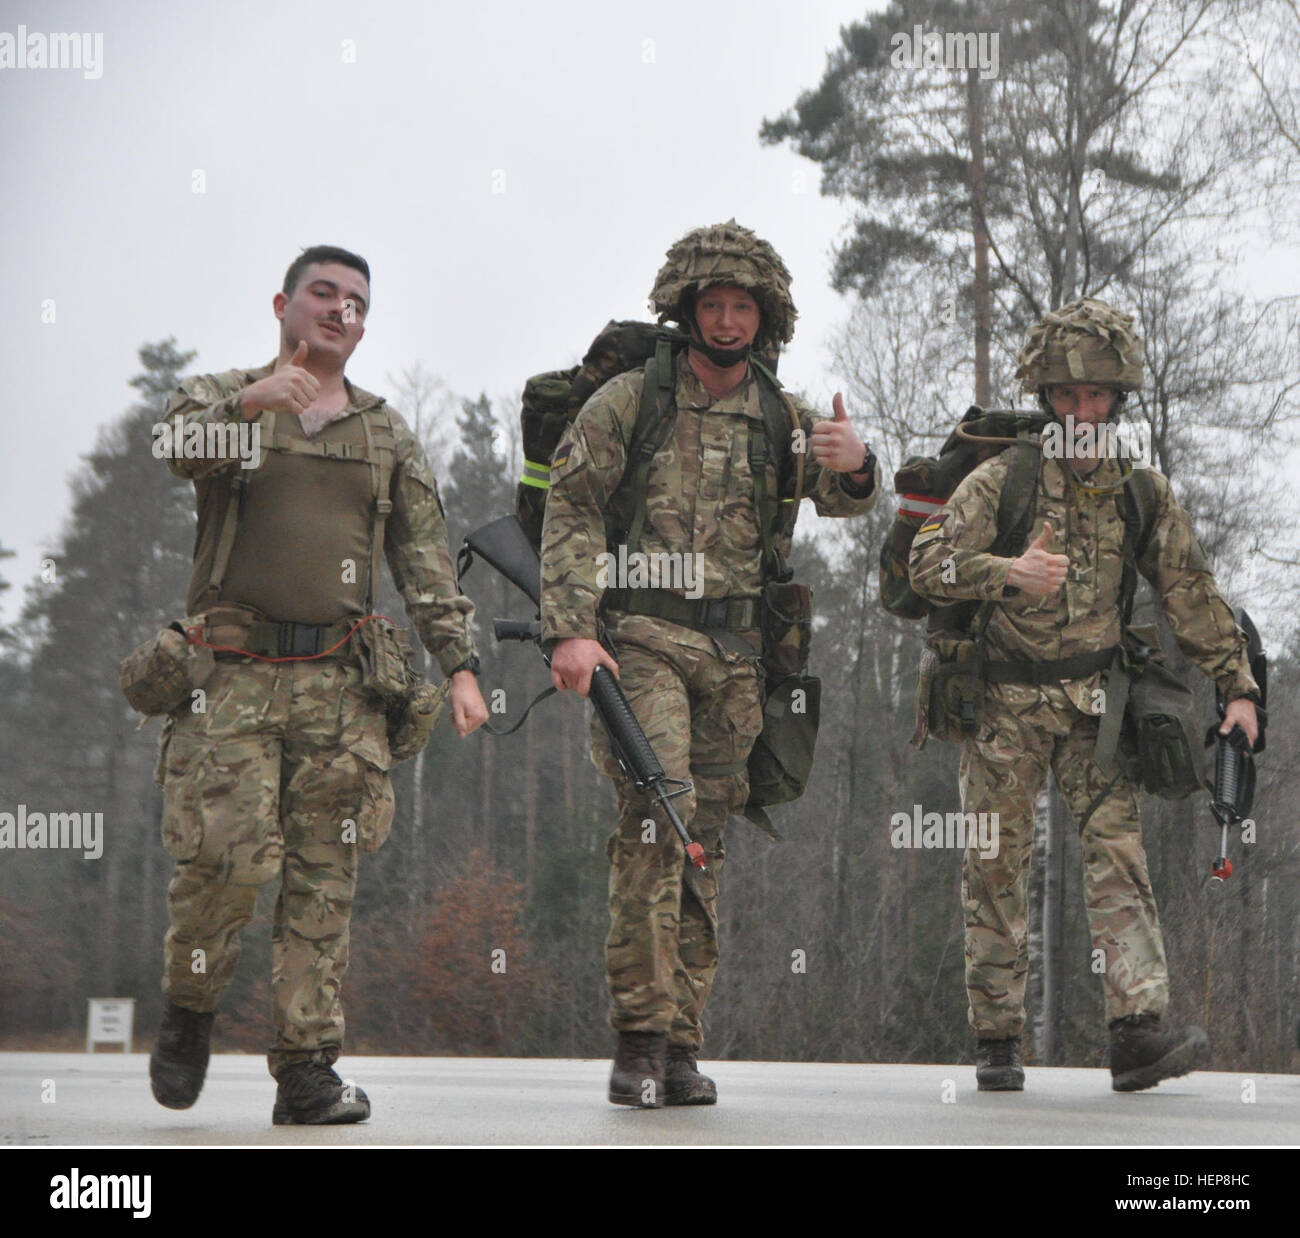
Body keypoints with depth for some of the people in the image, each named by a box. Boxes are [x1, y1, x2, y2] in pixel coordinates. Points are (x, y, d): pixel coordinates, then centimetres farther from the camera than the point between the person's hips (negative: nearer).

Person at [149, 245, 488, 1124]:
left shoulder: (388, 435, 18)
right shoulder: (219, 396, 11)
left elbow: (428, 564, 13)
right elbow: (184, 450, -14)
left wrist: (460, 665, 0)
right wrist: (250, 402, -33)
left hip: (339, 682, 3)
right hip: (232, 673, -3)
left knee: (325, 875, -2)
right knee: (229, 855, -14)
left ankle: (308, 1068, 0)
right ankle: (189, 1008, 12)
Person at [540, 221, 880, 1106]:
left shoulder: (784, 419, 14)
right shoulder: (629, 401, 3)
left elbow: (842, 497, 0)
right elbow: (571, 512, -1)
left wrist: (855, 468, -26)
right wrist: (571, 630, -13)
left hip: (736, 656, 4)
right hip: (641, 636, -4)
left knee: (705, 842, 5)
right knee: (658, 810, -21)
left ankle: (680, 1046, 10)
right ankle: (640, 1036, -20)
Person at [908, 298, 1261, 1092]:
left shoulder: (1144, 495, 2)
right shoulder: (1001, 480, -8)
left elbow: (1193, 595, 9)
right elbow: (929, 564, -17)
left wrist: (1238, 687, 5)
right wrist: (1008, 572, -34)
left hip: (1095, 700, 2)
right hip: (1005, 699, -2)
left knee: (1118, 848, -11)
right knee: (997, 866, 0)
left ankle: (1139, 1030, -18)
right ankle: (998, 1040, 9)